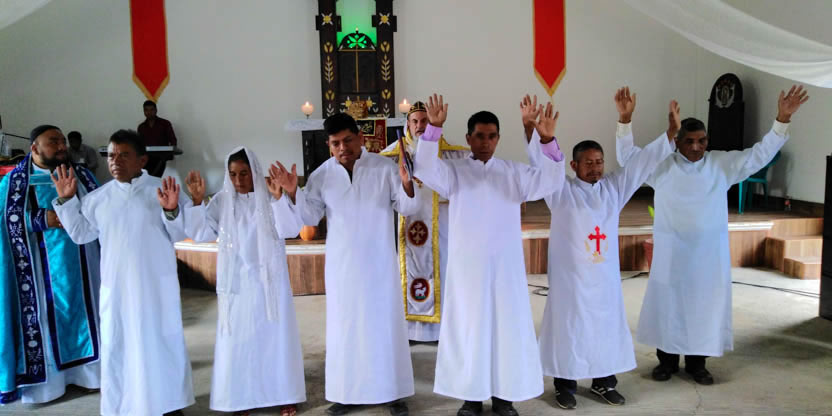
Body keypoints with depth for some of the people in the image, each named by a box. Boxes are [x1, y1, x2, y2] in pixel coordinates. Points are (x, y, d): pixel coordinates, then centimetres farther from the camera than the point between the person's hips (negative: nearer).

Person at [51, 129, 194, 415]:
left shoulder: (162, 190, -6)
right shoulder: (98, 198, 5)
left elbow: (180, 234, -8)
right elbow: (81, 233, 13)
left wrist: (172, 211, -27)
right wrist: (66, 200, 5)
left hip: (156, 285, -3)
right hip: (116, 286, 3)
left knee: (161, 343, 9)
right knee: (117, 346, 11)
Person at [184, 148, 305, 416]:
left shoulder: (269, 197, -5)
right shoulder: (222, 201, 1)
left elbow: (290, 230, -15)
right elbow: (201, 234, -3)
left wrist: (279, 198, -27)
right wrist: (197, 201, -14)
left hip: (269, 280, -1)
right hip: (236, 282, 2)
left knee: (275, 335, 6)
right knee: (239, 339, 5)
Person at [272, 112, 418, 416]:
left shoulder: (385, 167, -8)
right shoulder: (321, 175, -2)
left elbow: (407, 208, -6)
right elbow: (310, 217, 2)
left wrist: (407, 187, -27)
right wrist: (293, 193, -14)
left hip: (379, 263, -2)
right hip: (341, 265, 2)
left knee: (386, 324, 6)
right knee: (345, 326, 9)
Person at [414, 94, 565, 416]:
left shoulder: (514, 173, 6)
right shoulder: (454, 171, 0)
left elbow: (551, 181, -6)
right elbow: (426, 171, -18)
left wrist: (547, 142, -23)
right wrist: (434, 129, -31)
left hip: (505, 265, 2)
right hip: (467, 266, -2)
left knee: (507, 326, 6)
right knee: (469, 327, 5)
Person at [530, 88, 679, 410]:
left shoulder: (613, 188, 5)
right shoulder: (562, 192, -7)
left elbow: (641, 162, 3)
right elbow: (542, 165, -19)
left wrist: (670, 133, -7)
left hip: (605, 278, 5)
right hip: (570, 278, -4)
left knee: (607, 327, 13)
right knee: (568, 328, 3)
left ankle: (604, 382, 30)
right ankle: (565, 385, 18)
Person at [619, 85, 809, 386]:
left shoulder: (722, 164, 0)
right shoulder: (661, 165, -4)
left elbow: (760, 155, -1)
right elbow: (627, 156, -7)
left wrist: (782, 120, -11)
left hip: (709, 253, 2)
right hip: (671, 252, -1)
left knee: (705, 305, 10)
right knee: (668, 304, 7)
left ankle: (696, 363, 26)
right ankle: (667, 360, 24)